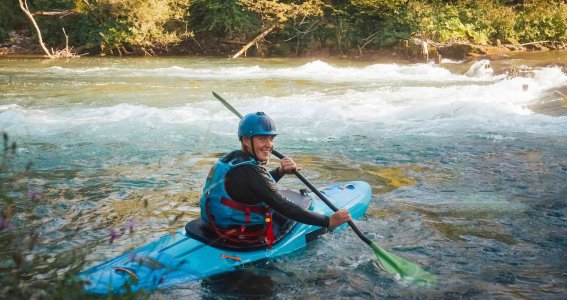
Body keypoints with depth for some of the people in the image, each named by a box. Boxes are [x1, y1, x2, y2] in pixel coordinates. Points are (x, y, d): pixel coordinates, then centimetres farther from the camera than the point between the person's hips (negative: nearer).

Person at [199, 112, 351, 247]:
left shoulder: (232, 158, 3)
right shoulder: (249, 171, -26)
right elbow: (284, 208, -25)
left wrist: (280, 171, -1)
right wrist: (329, 221, -21)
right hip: (243, 239, -9)